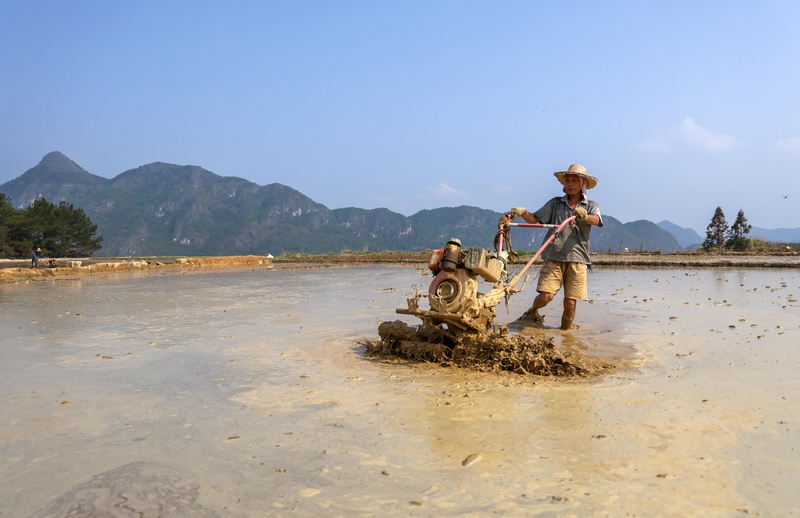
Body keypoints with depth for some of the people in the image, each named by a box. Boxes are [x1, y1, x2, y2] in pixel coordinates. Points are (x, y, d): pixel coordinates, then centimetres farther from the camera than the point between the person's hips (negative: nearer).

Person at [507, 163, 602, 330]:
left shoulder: (591, 206, 11)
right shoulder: (555, 203, 15)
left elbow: (596, 220, -11)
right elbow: (534, 218, 8)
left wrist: (585, 216, -35)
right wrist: (522, 212, -13)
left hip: (577, 259, 0)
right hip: (553, 258, 0)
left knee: (570, 302, -2)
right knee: (546, 295, -12)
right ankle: (532, 313, 20)